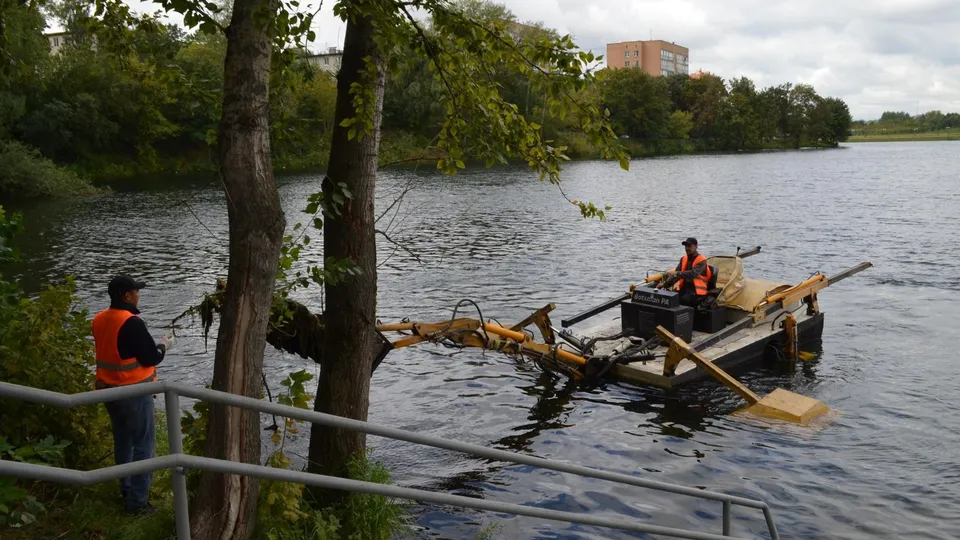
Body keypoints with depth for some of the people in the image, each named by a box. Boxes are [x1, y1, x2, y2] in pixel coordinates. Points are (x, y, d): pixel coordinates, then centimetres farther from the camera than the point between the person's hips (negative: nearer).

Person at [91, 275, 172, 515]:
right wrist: (163, 345, 2)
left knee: (122, 441, 20)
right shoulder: (132, 323, -22)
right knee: (144, 445, 1)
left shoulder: (99, 320, 3)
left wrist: (151, 344, 16)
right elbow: (151, 358, -18)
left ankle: (126, 490, 32)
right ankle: (137, 501, 3)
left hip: (109, 390, 8)